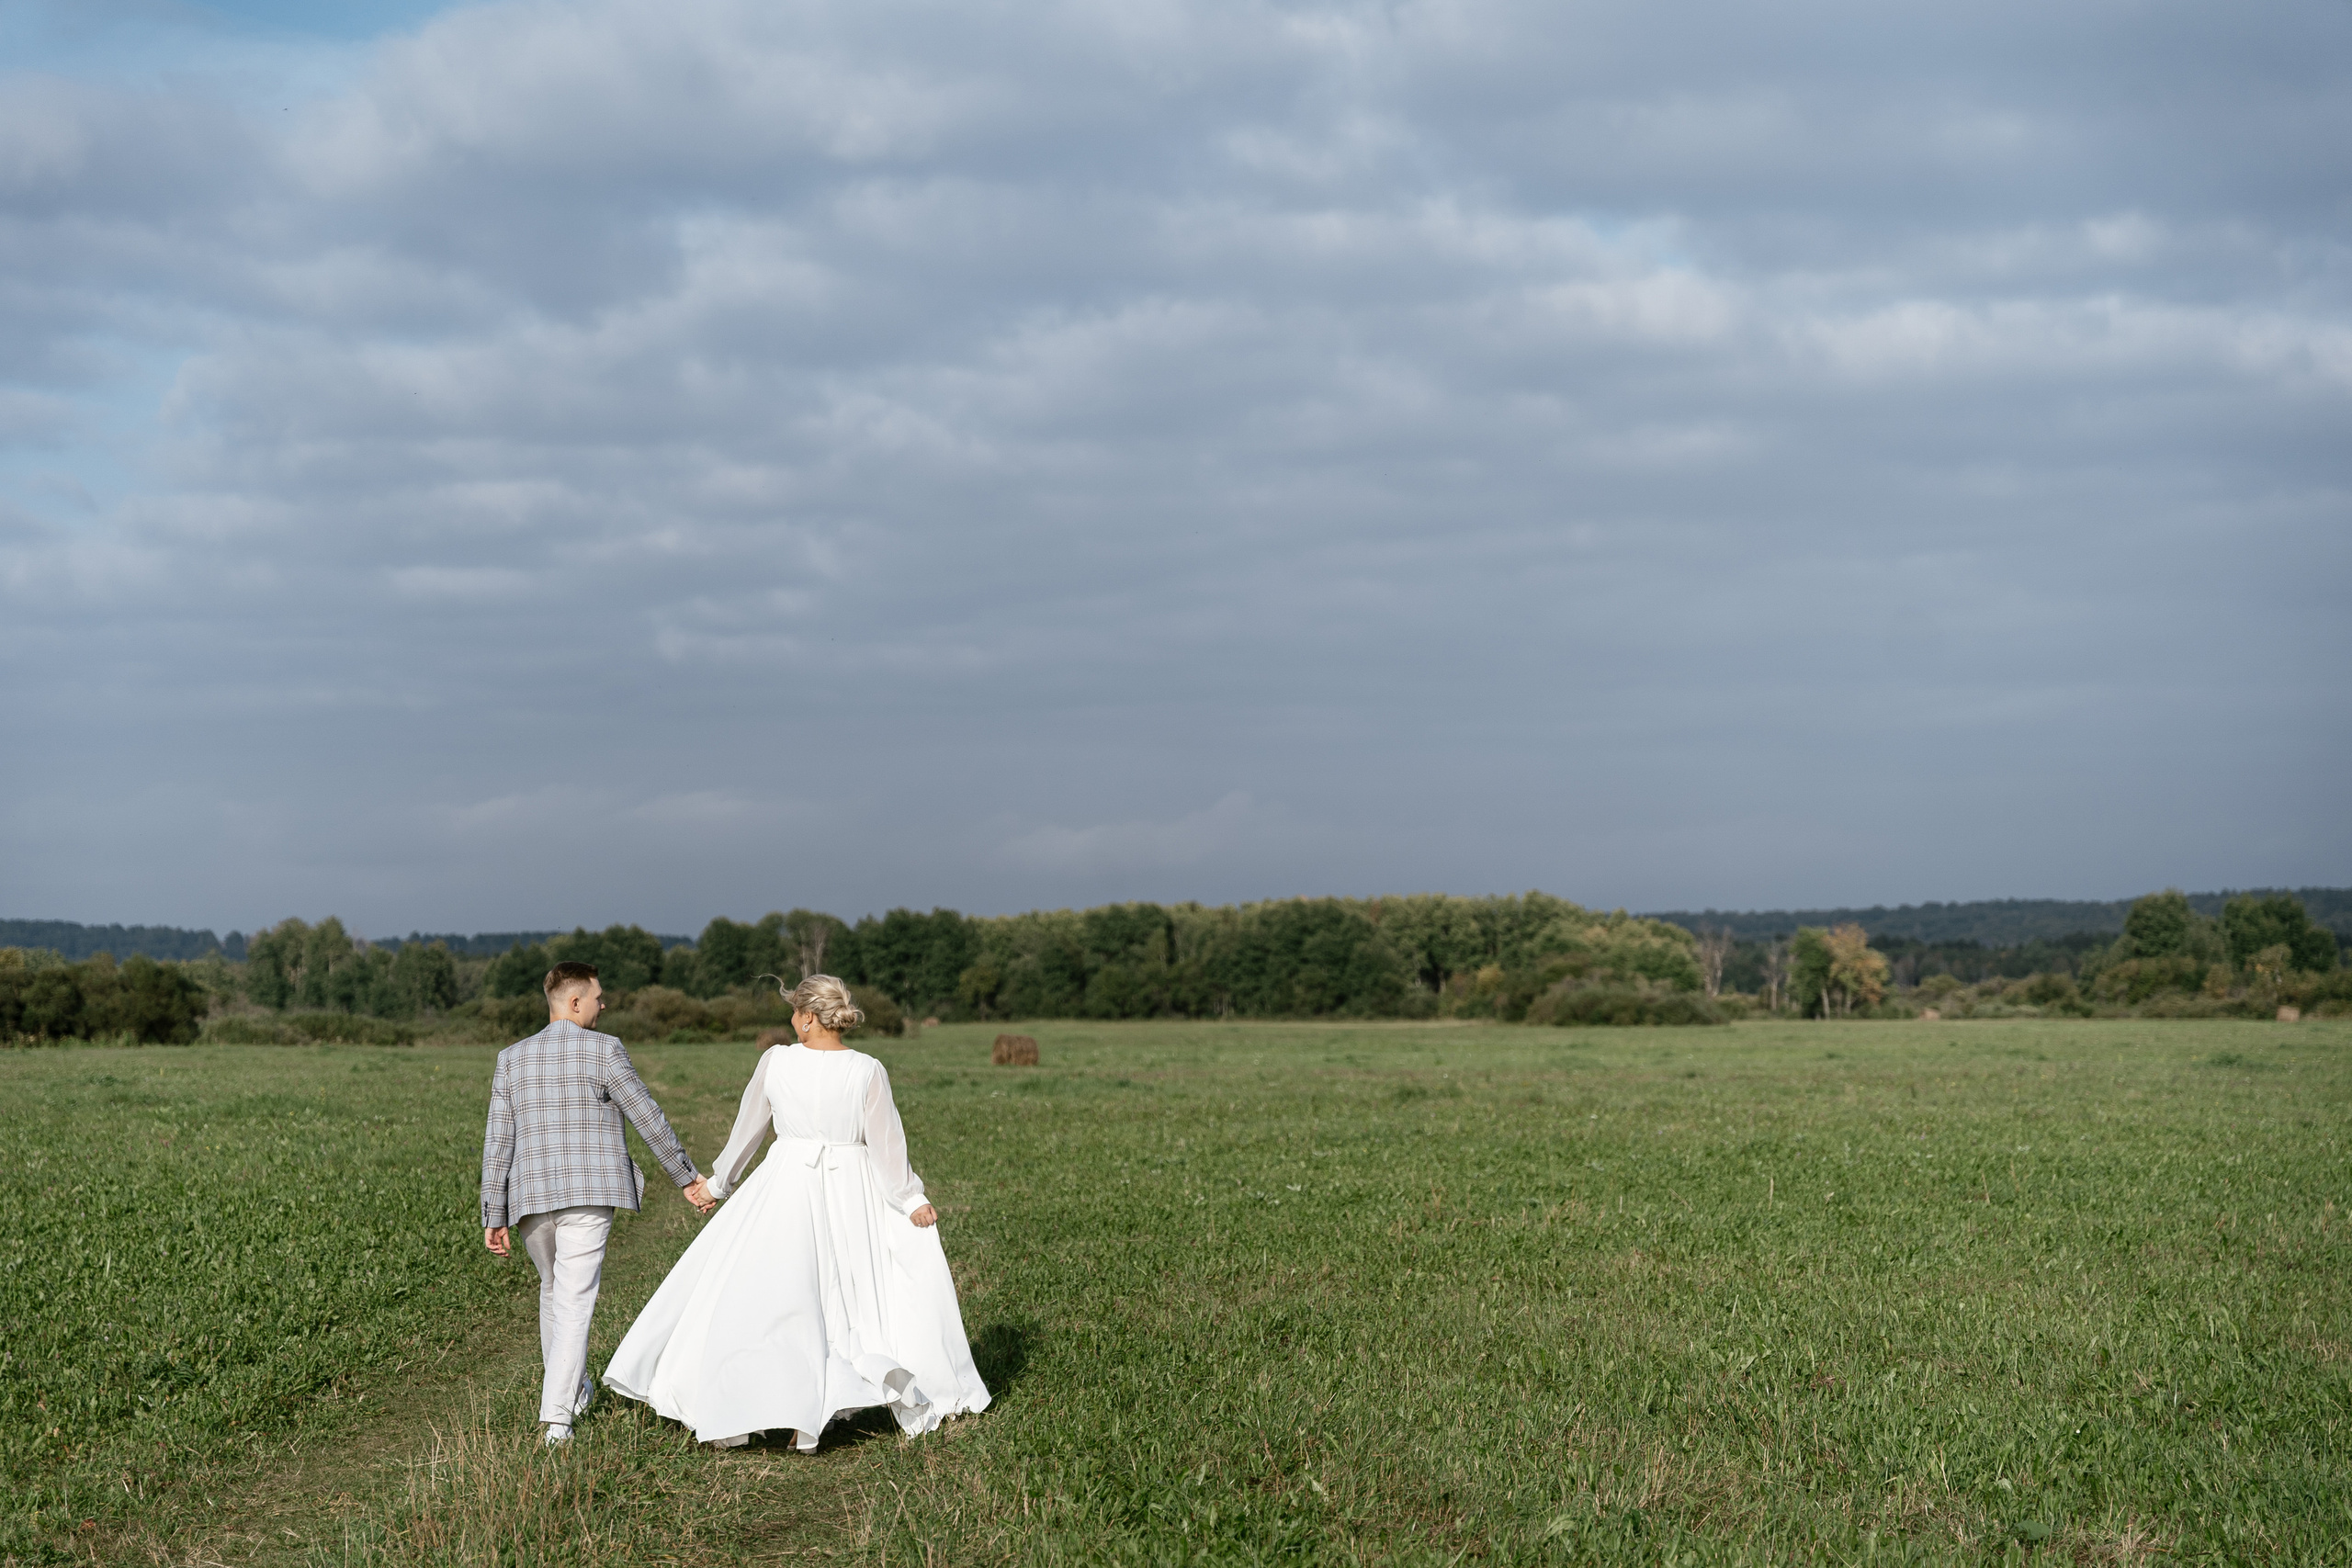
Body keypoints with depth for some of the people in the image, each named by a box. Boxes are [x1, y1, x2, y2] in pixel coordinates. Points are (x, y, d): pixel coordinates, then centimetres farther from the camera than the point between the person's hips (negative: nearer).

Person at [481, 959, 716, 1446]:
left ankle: (573, 1390, 38)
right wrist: (687, 1177, 9)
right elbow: (648, 1119, 0)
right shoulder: (603, 1050, -4)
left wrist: (493, 1216, 8)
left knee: (554, 1289, 24)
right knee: (574, 1301, -5)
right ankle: (556, 1418, -14)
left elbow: (497, 1142, 5)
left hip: (531, 1197, 5)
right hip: (588, 1195, -4)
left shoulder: (511, 1058, 8)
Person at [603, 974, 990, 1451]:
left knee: (753, 1294, 5)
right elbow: (886, 1145, -6)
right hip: (853, 1195, 0)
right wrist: (913, 1200, 4)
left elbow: (747, 1129, 6)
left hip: (787, 1188, 0)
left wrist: (721, 1181, 20)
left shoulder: (776, 1061, -5)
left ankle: (727, 1414, 2)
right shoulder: (867, 1071, -7)